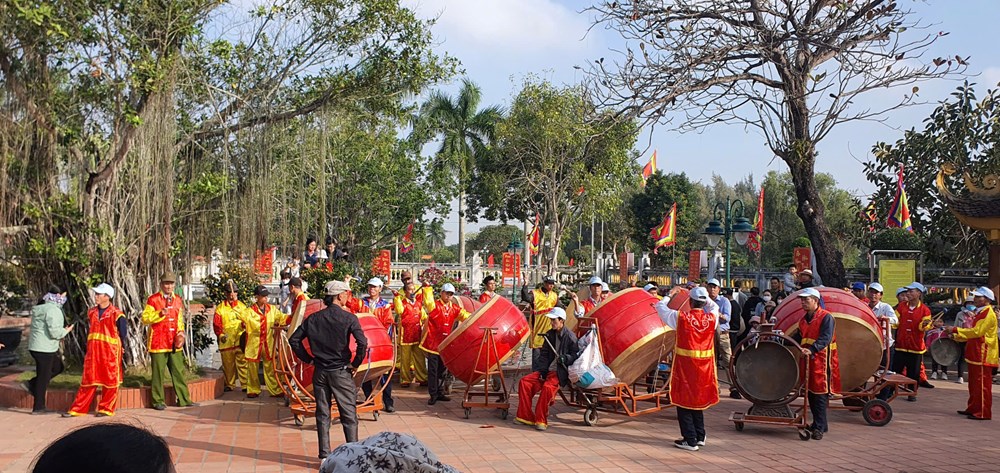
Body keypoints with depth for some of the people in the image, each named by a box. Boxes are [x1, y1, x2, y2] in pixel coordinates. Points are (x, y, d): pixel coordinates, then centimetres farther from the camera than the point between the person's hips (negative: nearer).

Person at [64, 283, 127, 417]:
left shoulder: (116, 314, -9)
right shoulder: (91, 312, 10)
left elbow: (123, 332, -4)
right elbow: (89, 330, 20)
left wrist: (123, 347, -2)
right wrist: (89, 345, 17)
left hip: (110, 353, -5)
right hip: (92, 352, 5)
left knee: (109, 381, 3)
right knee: (88, 380, 7)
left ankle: (106, 409, 12)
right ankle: (77, 409, 10)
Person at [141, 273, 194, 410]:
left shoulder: (177, 300, 14)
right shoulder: (153, 300, -2)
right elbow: (145, 318, -8)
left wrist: (181, 333, 9)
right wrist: (160, 314, -21)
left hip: (174, 344, 5)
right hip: (158, 343, -5)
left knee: (179, 371, 7)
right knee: (158, 372, 1)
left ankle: (184, 399, 12)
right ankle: (158, 401, 9)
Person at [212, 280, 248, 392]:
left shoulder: (242, 306, 13)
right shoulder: (220, 308, 6)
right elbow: (216, 323, 1)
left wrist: (245, 325, -11)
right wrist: (220, 334, -12)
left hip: (240, 340, 0)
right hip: (226, 341, 0)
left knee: (242, 362, -5)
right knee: (228, 364, 7)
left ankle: (245, 384, -1)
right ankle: (229, 384, 20)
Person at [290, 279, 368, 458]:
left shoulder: (313, 318, 2)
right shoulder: (348, 318, -10)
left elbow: (294, 340, 2)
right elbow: (362, 343, -22)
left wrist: (308, 359, 8)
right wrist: (355, 364, -8)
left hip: (320, 371, 4)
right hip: (341, 371, -4)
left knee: (322, 414, 12)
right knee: (349, 414, 5)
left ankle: (324, 455, 16)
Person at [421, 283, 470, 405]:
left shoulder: (454, 308, 8)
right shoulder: (435, 305, -7)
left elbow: (465, 316, 3)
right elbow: (428, 302, -28)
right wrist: (427, 289, -36)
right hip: (433, 342, -5)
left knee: (443, 369, 13)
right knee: (433, 370, -1)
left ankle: (440, 392, 24)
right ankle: (433, 395, 5)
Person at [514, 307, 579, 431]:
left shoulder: (570, 337, -7)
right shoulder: (549, 334, 12)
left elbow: (576, 355, -5)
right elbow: (544, 354, 13)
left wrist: (565, 358, -24)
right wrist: (542, 370, 1)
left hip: (560, 373, -7)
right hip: (547, 370, 7)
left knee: (547, 387, -34)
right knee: (524, 381, -10)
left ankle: (541, 420, -23)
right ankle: (525, 416, -7)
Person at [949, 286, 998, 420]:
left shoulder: (988, 314, -14)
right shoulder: (980, 313, 18)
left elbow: (976, 332, -23)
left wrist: (955, 329, -21)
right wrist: (955, 336, 14)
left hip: (983, 356, -10)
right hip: (975, 355, 10)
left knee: (982, 384, -6)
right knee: (974, 384, 14)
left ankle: (983, 413, -3)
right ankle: (973, 409, 22)